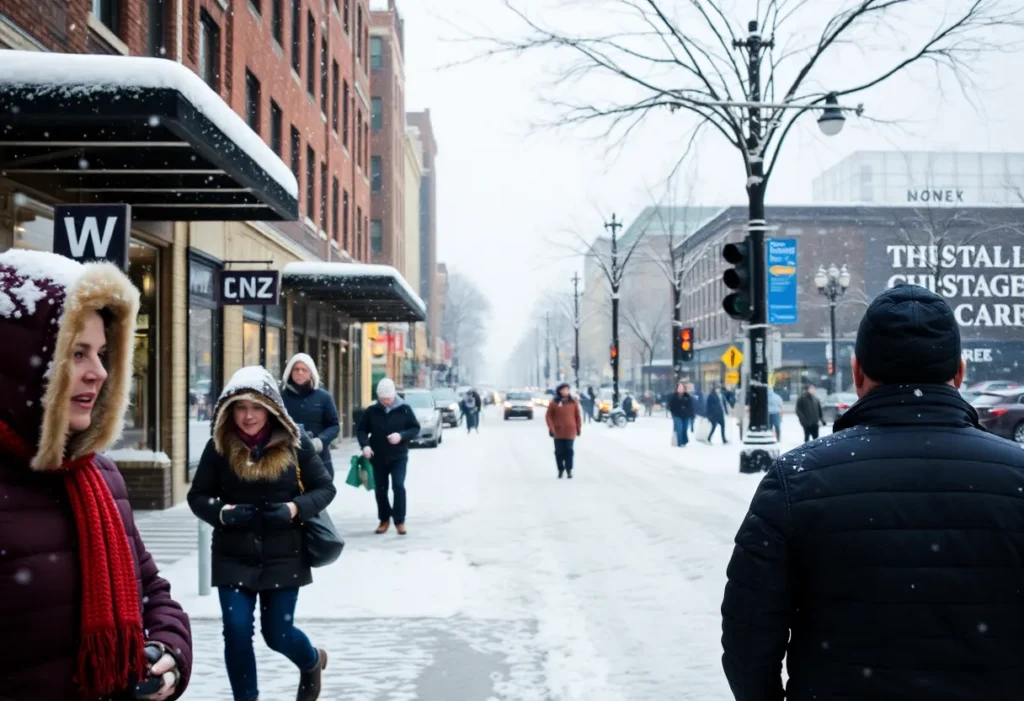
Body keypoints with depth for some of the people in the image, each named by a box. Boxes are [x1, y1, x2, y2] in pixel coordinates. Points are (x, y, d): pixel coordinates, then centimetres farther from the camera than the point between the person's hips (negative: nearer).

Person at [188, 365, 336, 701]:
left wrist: (294, 509, -20)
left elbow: (325, 488, -1)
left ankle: (312, 661, 42)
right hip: (233, 558, 1)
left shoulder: (295, 442, -7)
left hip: (283, 557, -1)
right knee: (236, 632, -3)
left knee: (277, 633, 7)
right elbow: (197, 496, 1)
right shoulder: (219, 446, -5)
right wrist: (223, 512, -20)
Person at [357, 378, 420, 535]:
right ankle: (384, 520, 24)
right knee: (381, 489, 9)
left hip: (399, 456, -2)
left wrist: (401, 435, -20)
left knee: (398, 486, -13)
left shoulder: (404, 409, -5)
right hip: (378, 457, 2)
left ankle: (400, 521, -3)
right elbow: (361, 429, 3)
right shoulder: (371, 410, -2)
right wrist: (365, 445, -15)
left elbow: (415, 429, -2)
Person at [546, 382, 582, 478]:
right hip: (558, 432, 0)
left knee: (569, 451, -1)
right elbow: (549, 416, 0)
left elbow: (578, 416, 8)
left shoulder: (573, 402, 3)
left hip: (570, 432, 0)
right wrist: (551, 428, -7)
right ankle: (560, 469, 15)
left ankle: (569, 470, 6)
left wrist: (579, 428, 6)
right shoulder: (554, 402, -1)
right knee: (559, 451, 4)